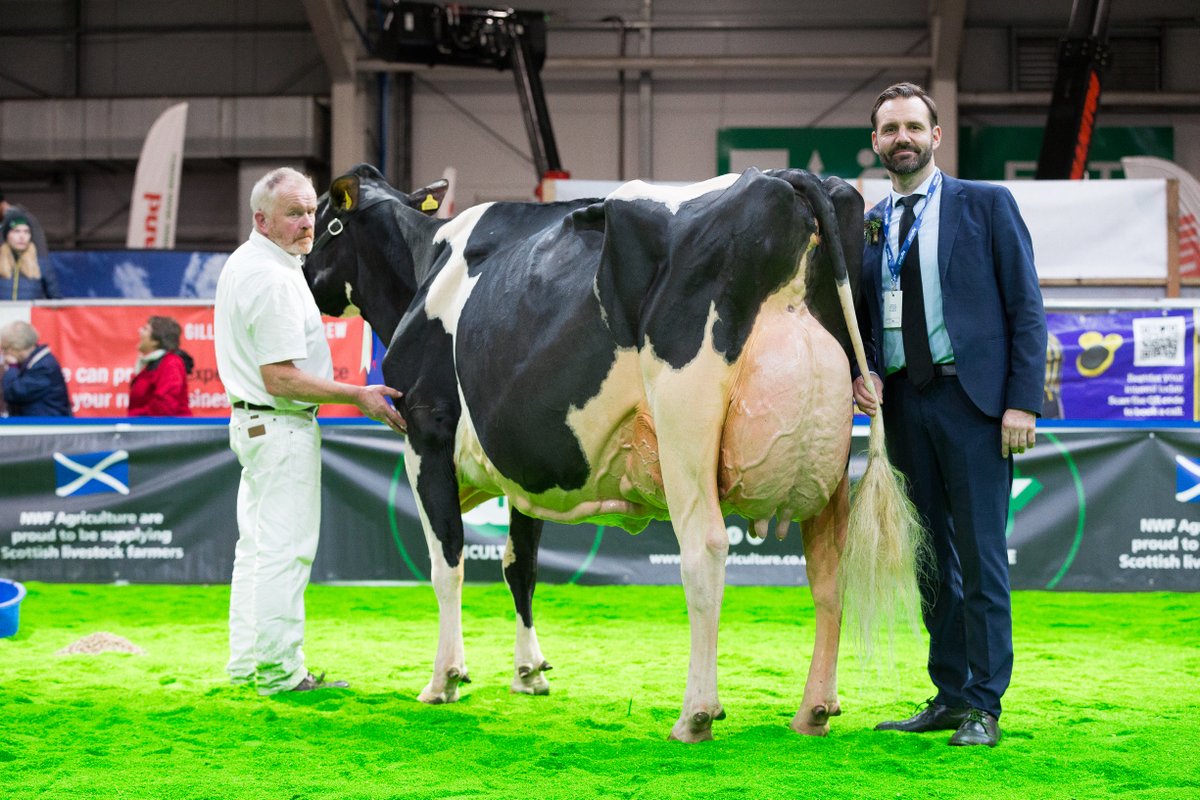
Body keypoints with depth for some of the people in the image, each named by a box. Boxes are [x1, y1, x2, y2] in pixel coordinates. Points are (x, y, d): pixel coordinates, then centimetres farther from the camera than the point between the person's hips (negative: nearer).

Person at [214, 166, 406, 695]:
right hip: (283, 428, -11)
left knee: (257, 546, 15)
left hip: (250, 421, 11)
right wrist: (358, 396, -21)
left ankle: (246, 665, 22)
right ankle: (281, 673, -5)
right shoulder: (272, 279, -21)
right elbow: (281, 378, -24)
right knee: (285, 550, -7)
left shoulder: (243, 263, 12)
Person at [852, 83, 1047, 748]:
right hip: (902, 405, 4)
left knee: (980, 556, -5)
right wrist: (860, 374, -2)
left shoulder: (987, 205, 4)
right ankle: (949, 697, 16)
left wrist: (1023, 401, -9)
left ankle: (983, 707, 1)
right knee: (930, 560, 8)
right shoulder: (866, 226, 15)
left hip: (970, 399, -4)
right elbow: (860, 321, 19)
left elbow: (1026, 309, 0)